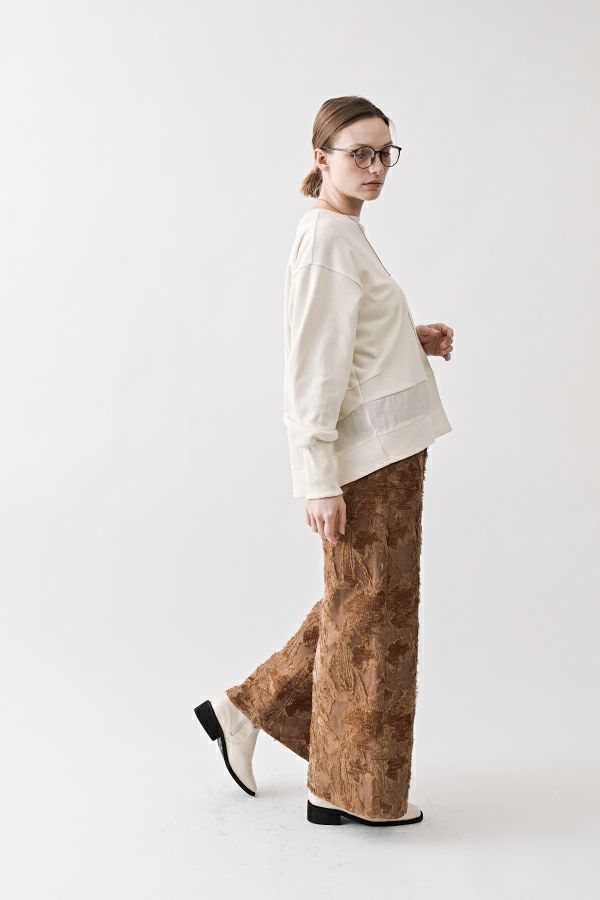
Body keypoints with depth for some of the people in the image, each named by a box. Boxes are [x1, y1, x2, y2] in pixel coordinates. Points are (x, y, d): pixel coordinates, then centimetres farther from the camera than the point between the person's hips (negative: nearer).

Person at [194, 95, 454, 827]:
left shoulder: (345, 234, 15)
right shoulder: (328, 240, -15)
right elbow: (313, 368, -20)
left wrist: (413, 340, 9)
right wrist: (319, 481, -21)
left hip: (384, 452, 10)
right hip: (366, 457, -10)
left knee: (359, 608, 18)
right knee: (369, 616, 3)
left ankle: (245, 709, 30)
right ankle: (352, 789, 20)